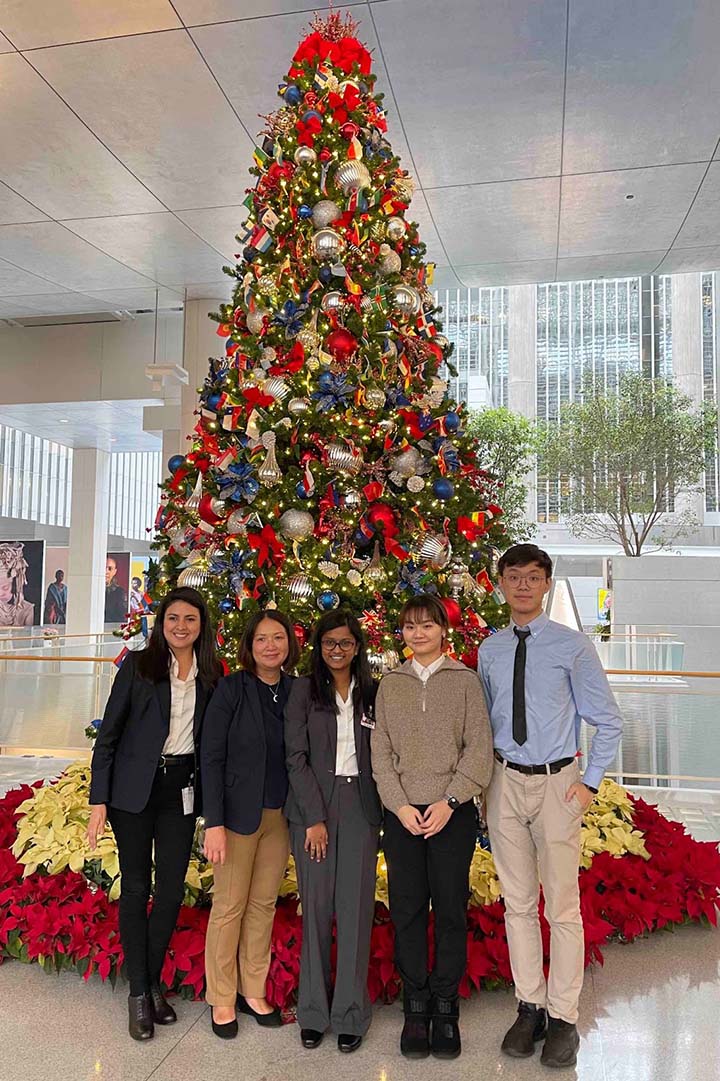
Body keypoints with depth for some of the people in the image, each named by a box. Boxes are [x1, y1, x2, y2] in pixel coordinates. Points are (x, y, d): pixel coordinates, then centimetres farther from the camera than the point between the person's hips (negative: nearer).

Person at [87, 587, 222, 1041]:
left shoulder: (211, 673, 3)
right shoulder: (138, 664, -6)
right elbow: (109, 733, -5)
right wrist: (99, 799, -9)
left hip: (182, 788, 3)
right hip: (134, 787, -2)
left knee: (172, 889, 7)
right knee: (136, 887, 6)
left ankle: (155, 983, 27)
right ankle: (138, 992, 21)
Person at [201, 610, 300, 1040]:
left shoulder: (297, 691, 3)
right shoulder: (232, 689, -10)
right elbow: (211, 757, -10)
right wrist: (214, 822, -14)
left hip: (281, 815, 4)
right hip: (239, 814, -4)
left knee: (264, 904, 13)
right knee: (230, 906, 6)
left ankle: (253, 991, 29)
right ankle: (222, 999, 23)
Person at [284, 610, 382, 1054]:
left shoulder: (373, 693, 7)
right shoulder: (304, 690, 1)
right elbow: (296, 757, -3)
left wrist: (383, 813, 0)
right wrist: (315, 818, -8)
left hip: (360, 805, 1)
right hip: (312, 804, -1)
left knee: (356, 908, 1)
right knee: (316, 907, 3)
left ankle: (351, 1013, 13)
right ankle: (313, 1012, 17)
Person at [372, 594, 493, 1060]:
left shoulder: (465, 680, 2)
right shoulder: (390, 684, 8)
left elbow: (479, 748, -3)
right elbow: (381, 751, 5)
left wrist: (450, 801, -12)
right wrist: (400, 805, -7)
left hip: (453, 811, -2)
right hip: (403, 812, 2)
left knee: (451, 908, 5)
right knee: (407, 908, 6)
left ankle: (445, 1008, 20)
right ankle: (416, 1006, 21)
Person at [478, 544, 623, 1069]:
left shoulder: (572, 645, -6)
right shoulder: (489, 651, 5)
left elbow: (608, 722, 0)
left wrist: (590, 783, -6)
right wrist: (483, 779, 8)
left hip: (557, 783, -3)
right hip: (506, 783, 4)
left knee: (563, 906, 4)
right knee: (518, 904, 12)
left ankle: (563, 1018, 19)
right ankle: (530, 1007, 27)